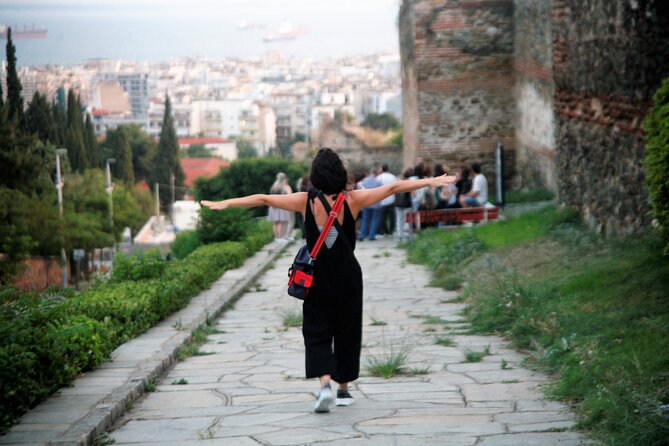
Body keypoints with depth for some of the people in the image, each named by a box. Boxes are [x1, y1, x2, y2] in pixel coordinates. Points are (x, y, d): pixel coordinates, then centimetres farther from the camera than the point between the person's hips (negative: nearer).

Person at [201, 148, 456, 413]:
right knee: (346, 332, 14)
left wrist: (225, 203, 1)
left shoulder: (305, 201, -8)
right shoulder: (352, 200, -7)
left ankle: (325, 384, -15)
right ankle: (343, 390, 22)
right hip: (348, 277, 1)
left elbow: (263, 199, -5)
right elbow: (393, 188, -2)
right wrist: (430, 182, 5)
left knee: (317, 333, 6)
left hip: (317, 279, -1)